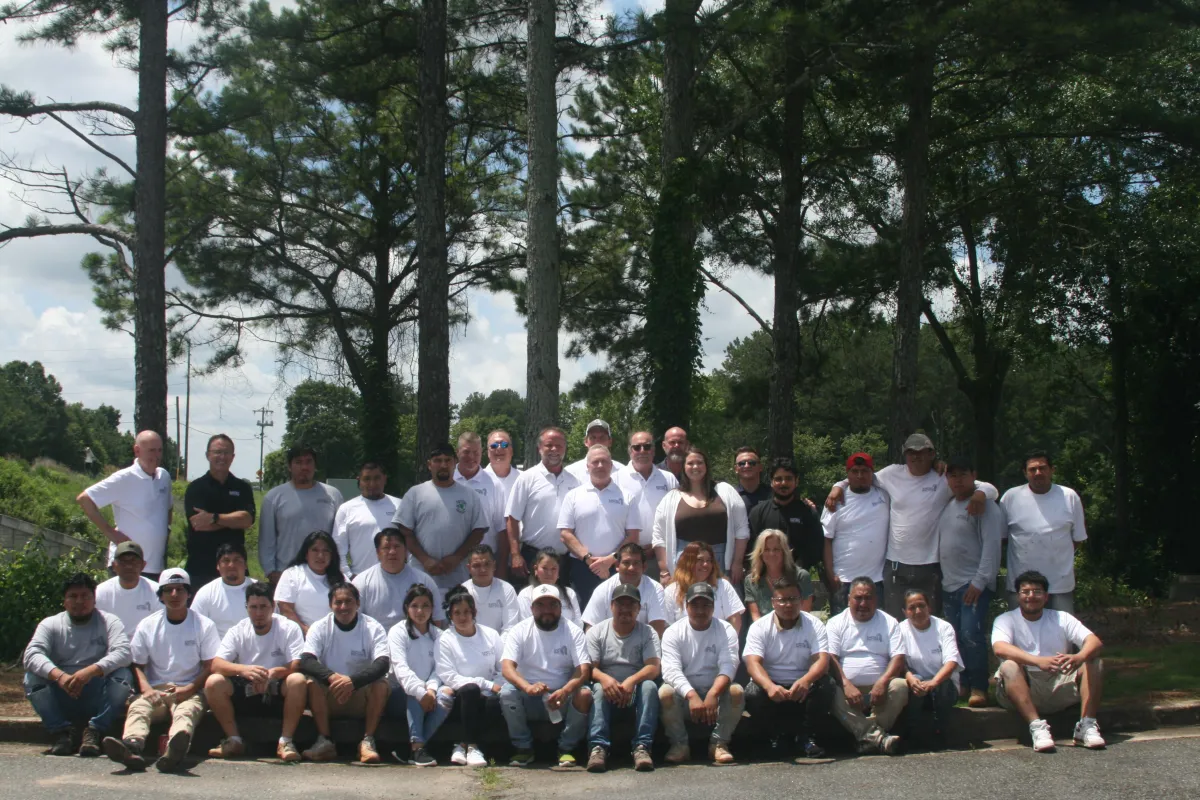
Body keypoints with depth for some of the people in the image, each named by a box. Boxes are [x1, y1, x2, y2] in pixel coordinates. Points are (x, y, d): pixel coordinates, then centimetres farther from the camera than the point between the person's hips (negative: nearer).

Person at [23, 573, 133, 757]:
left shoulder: (109, 622, 3)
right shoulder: (50, 625, 6)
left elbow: (123, 653, -16)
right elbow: (31, 655, -12)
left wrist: (91, 671, -34)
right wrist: (59, 676, -32)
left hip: (97, 697, -1)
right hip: (60, 698, 1)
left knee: (122, 675, -27)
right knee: (32, 677, -22)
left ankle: (94, 731, -25)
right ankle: (60, 731, -19)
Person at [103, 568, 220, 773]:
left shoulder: (204, 625, 9)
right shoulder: (147, 625, 15)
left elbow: (210, 667, 5)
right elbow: (137, 664, 11)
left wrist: (188, 689, -12)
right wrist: (146, 689, -10)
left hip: (190, 692, -2)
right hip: (155, 690, 2)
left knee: (187, 710, -37)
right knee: (137, 707, -31)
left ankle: (175, 749, -70)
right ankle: (132, 747, -63)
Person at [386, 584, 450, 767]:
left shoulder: (438, 635, 13)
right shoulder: (398, 632, -2)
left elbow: (439, 668, 0)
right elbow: (401, 668, -17)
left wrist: (431, 689, -22)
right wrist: (420, 692, -32)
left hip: (428, 692, 3)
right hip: (401, 694, -3)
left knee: (445, 697, -29)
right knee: (415, 696, -36)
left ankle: (409, 749, -30)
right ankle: (417, 747, -43)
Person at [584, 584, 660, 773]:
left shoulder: (647, 633, 4)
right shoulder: (597, 632, 4)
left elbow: (654, 667, -12)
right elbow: (589, 668, -7)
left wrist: (631, 681, -32)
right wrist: (604, 678, -32)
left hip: (636, 690, 0)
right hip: (608, 687, 0)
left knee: (649, 686, -31)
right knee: (599, 689, -33)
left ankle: (642, 746, -37)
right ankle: (598, 747, -43)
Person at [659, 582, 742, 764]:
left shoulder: (726, 631, -3)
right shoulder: (673, 632, -5)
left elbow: (728, 666, -18)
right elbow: (671, 670, -19)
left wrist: (713, 694, -38)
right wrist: (692, 695, -38)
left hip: (716, 690, 1)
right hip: (684, 691, -1)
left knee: (736, 692, -29)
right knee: (665, 693, -31)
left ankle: (719, 743, -12)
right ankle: (679, 743, -11)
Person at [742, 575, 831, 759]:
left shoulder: (814, 625, -1)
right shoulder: (759, 627, -4)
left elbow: (822, 661, -16)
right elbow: (753, 663, -19)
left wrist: (806, 680, -40)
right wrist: (770, 686, -42)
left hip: (802, 688, 1)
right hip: (770, 687, 0)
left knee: (825, 686, -29)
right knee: (752, 693, -31)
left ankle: (804, 735, -7)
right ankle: (778, 734, -3)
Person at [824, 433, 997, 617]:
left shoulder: (943, 480, -1)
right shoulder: (893, 474, 5)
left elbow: (989, 488, -2)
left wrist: (980, 494, -25)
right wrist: (839, 486, 0)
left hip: (929, 567, -2)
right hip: (895, 565, 2)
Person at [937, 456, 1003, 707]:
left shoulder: (985, 507, -8)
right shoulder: (948, 507, 16)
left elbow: (992, 545, -16)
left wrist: (980, 581, -20)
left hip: (974, 584, -8)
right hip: (949, 583, 8)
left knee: (971, 634, -17)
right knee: (956, 637, 8)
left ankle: (979, 688, -10)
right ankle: (963, 684, 16)